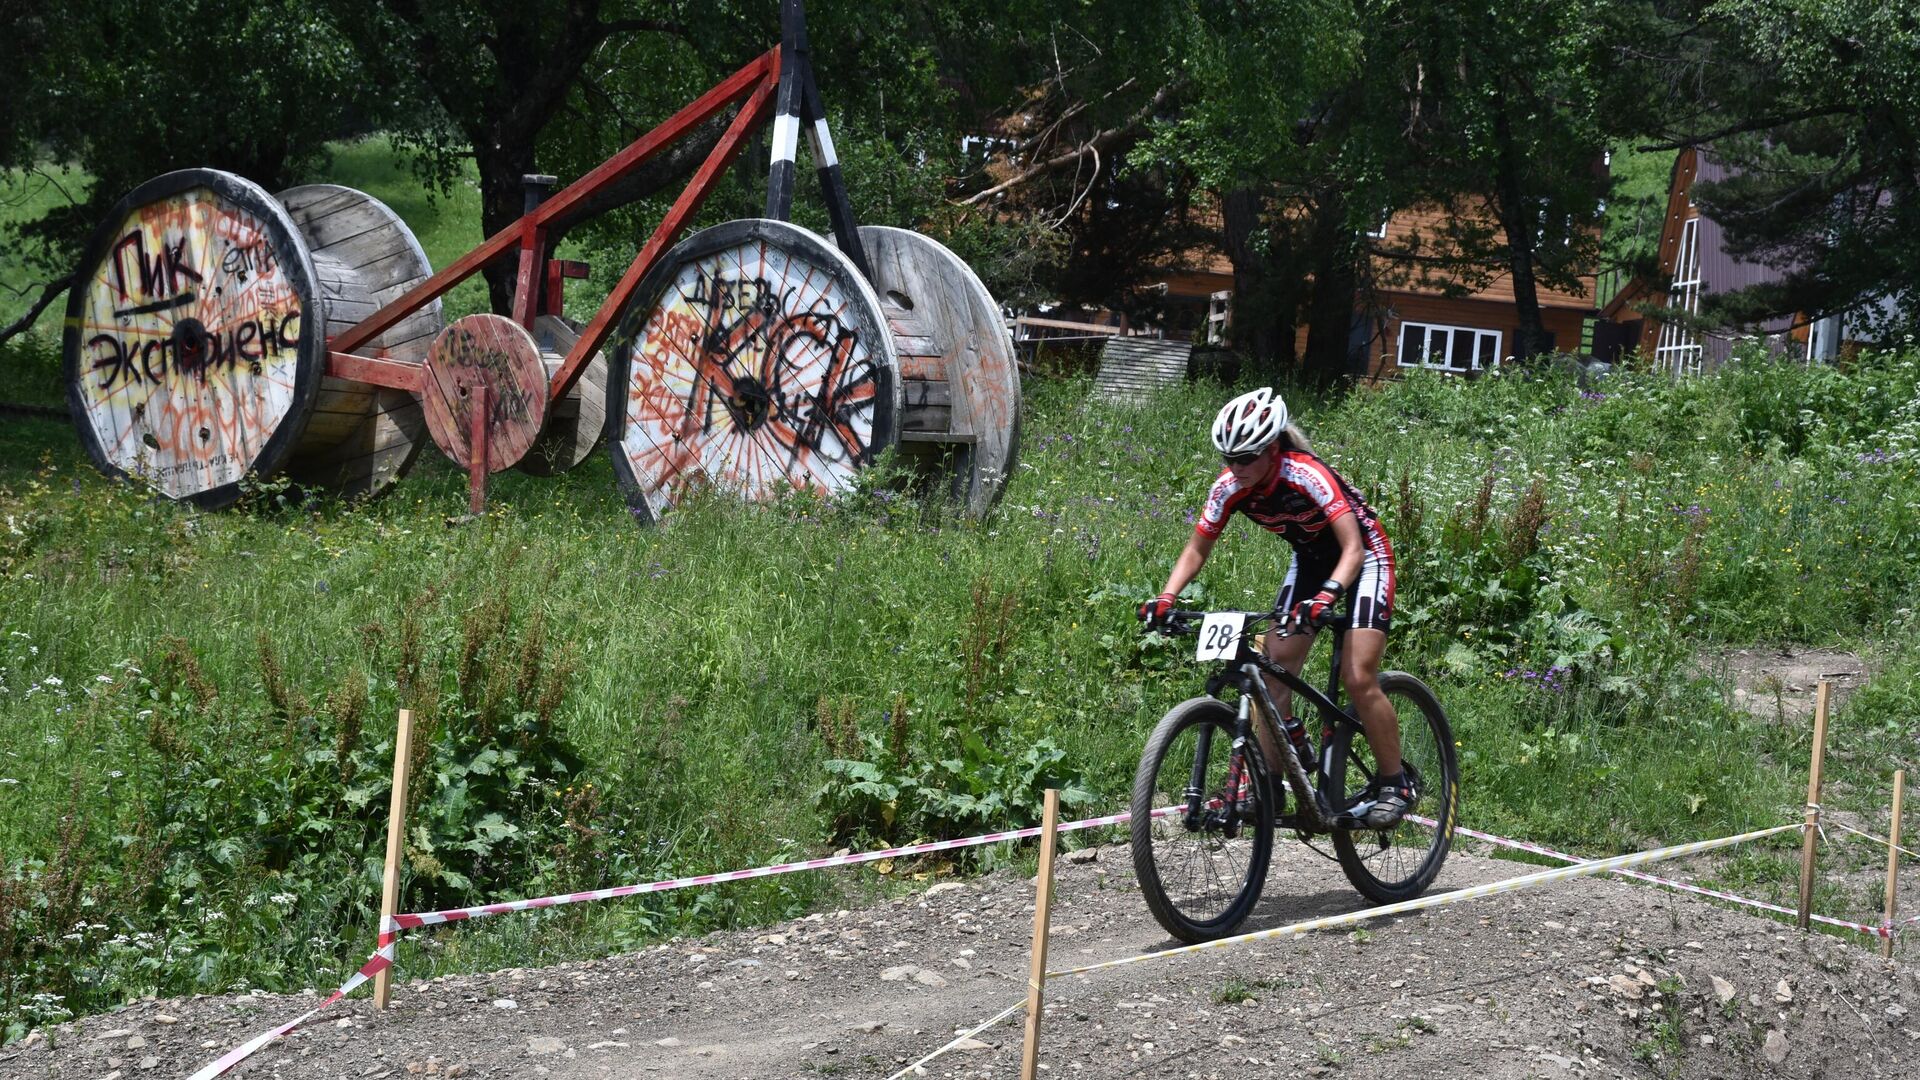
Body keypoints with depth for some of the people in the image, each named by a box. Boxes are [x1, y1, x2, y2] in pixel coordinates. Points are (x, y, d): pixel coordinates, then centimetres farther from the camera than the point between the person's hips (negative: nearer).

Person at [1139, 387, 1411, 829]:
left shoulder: (1307, 476, -34)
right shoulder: (1231, 487, -17)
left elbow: (1352, 549, -39)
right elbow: (1196, 549, -6)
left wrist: (1325, 598, -55)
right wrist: (1165, 599, -22)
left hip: (1363, 556, -6)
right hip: (1310, 558, 6)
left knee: (1358, 679, -17)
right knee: (1273, 670, -8)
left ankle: (1394, 784, -1)